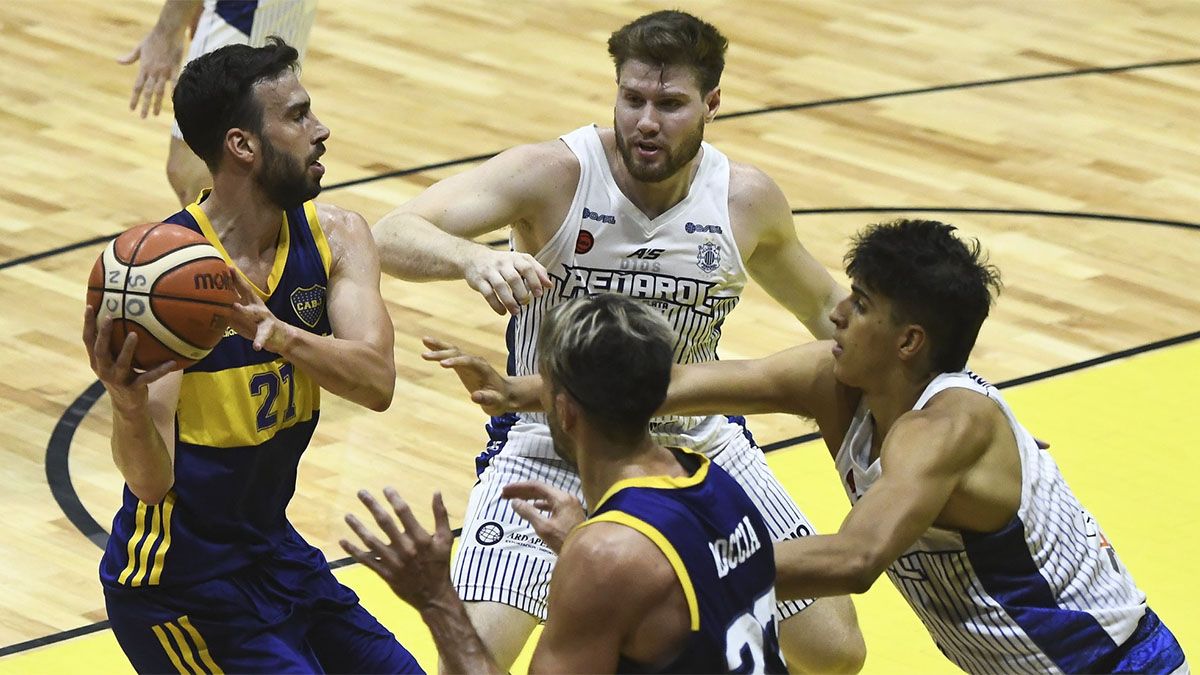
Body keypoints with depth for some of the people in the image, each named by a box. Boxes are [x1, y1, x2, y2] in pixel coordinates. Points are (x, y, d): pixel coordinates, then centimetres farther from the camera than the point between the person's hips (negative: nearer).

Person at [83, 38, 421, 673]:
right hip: (178, 588, -7)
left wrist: (276, 332, -39)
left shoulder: (333, 235, -5)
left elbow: (377, 382, -21)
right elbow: (151, 480, -27)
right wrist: (128, 406, -49)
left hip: (273, 549, 7)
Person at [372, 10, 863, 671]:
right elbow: (391, 236, -32)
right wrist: (472, 258, -51)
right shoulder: (553, 174, -20)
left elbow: (825, 307, 13)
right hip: (549, 444, -3)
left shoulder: (747, 199, -8)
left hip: (697, 439, 4)